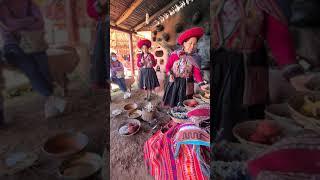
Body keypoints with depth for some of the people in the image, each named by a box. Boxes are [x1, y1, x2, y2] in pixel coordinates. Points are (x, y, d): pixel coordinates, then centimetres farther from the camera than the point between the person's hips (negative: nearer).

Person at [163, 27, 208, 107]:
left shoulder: (193, 59, -1)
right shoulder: (175, 55, -9)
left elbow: (197, 72, -10)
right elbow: (167, 66, -5)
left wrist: (201, 83, -24)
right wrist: (170, 74, -23)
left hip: (187, 85, 3)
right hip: (174, 83, -3)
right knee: (173, 104, 7)